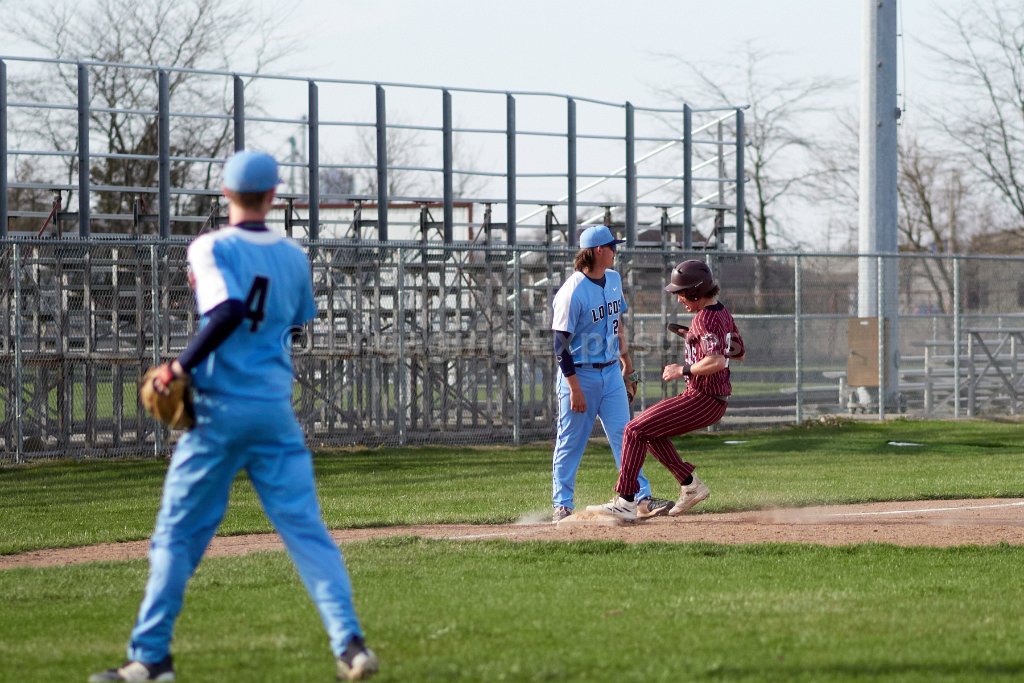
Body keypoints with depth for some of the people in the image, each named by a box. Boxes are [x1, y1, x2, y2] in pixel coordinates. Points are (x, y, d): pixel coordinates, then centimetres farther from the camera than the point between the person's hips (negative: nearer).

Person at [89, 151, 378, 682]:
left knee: (177, 533, 5)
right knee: (306, 530, 1)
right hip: (277, 412, 4)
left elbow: (229, 312, -23)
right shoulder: (293, 257, 8)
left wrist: (181, 366, -17)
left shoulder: (212, 249, -7)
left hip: (221, 410, -3)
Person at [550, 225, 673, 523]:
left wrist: (624, 354, 24)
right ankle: (562, 506, 9)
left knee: (624, 436, 2)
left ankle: (642, 499, 1)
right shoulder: (572, 292, -19)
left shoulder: (614, 280, 6)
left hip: (611, 372, 6)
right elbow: (561, 343, -18)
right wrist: (574, 388, -20)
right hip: (580, 375, -6)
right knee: (571, 442, 2)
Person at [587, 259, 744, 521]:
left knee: (635, 430, -10)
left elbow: (716, 362, -32)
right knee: (651, 431, 22)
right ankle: (691, 485, 20)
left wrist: (683, 370, -20)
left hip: (702, 400, -10)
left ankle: (625, 502, -12)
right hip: (716, 400, 10)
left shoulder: (705, 319, -18)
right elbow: (738, 352, 25)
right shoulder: (723, 313, 11)